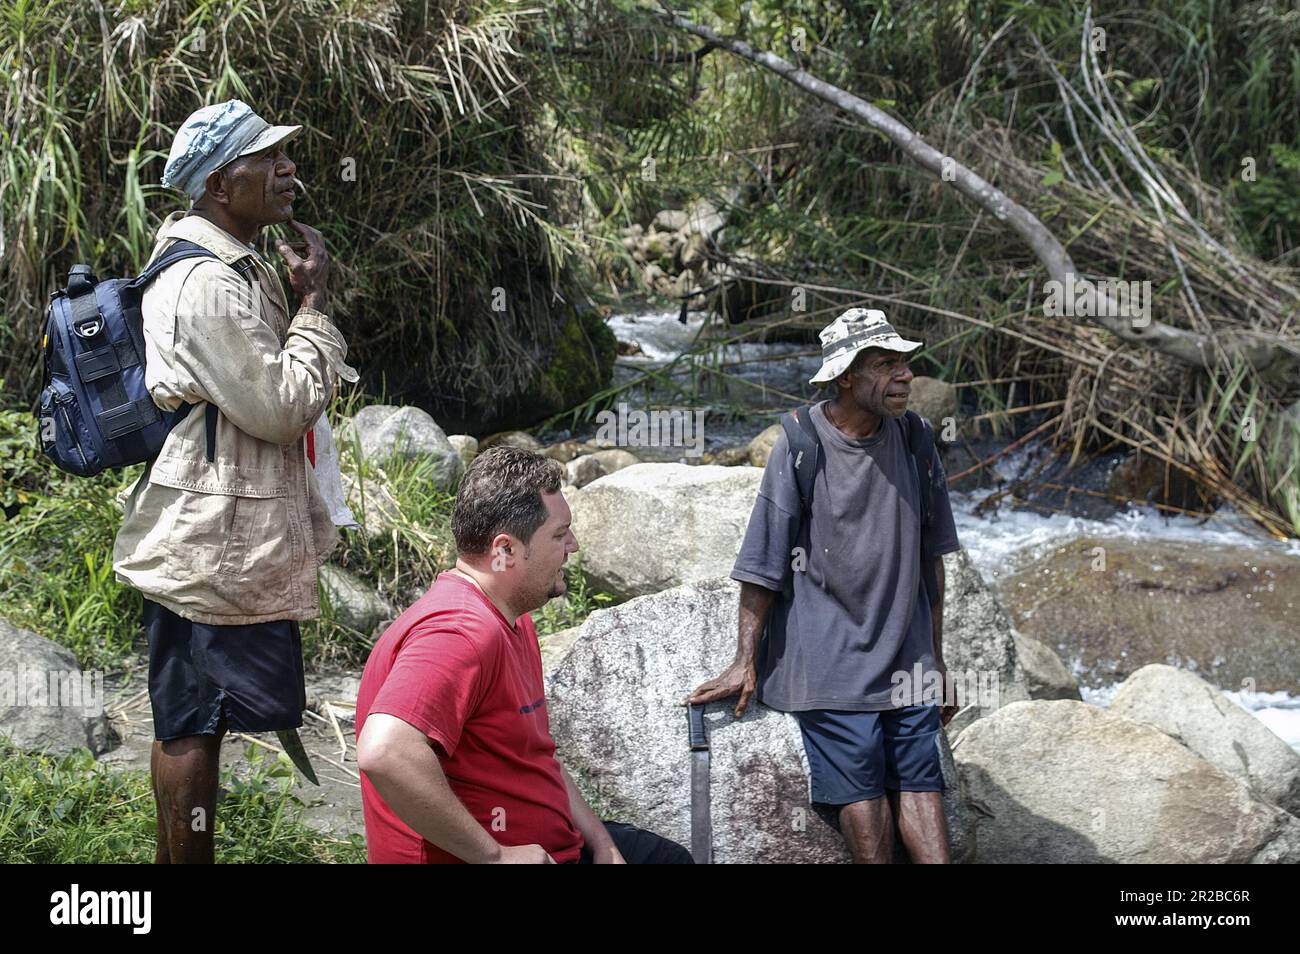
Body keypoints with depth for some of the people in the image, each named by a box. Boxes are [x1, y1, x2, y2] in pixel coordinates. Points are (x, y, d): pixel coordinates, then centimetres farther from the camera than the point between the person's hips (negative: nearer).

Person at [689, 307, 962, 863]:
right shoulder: (800, 448, -8)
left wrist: (936, 657, 17)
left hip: (906, 657, 4)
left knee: (921, 786, -5)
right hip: (831, 658, -4)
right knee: (863, 807, -9)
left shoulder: (913, 442, 6)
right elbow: (763, 566, -2)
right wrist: (745, 663, -2)